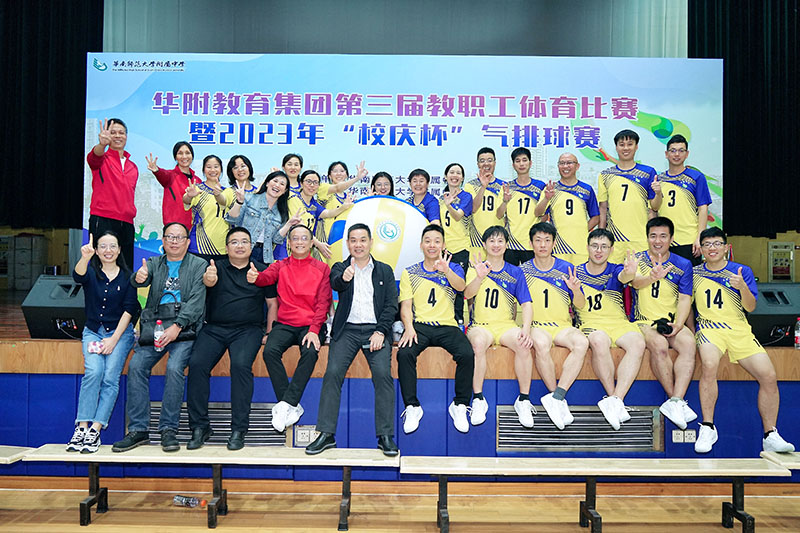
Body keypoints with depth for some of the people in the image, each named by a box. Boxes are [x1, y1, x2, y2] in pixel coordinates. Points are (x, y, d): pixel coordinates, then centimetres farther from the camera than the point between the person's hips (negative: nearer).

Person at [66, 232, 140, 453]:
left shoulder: (127, 276, 4)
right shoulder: (91, 273, 5)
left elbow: (129, 309, -2)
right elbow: (78, 276, -21)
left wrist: (114, 339, -10)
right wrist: (84, 258, -43)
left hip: (120, 332, -1)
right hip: (93, 331, 1)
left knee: (110, 378, -17)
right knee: (93, 371, -22)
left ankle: (95, 430, -18)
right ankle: (82, 427, -18)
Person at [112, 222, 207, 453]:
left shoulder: (199, 265, 6)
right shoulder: (154, 263, 17)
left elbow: (196, 300, -6)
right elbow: (137, 281, -3)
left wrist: (177, 326, -18)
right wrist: (139, 277, -29)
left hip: (184, 327, -3)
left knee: (174, 368, -24)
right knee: (136, 366, -15)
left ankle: (168, 429, -13)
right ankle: (137, 430, -7)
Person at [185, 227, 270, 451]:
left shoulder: (261, 270, 13)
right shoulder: (216, 267, 12)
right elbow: (208, 281, -11)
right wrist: (208, 279, -35)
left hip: (248, 329, -1)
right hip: (214, 329, 2)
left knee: (241, 364, -28)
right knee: (196, 363, -21)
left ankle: (239, 429, -20)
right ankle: (199, 427, -10)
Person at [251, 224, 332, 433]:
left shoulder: (322, 269, 8)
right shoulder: (281, 266, 12)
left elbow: (323, 302, 0)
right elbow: (266, 277, -11)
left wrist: (314, 330, -14)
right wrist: (254, 276, -37)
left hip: (311, 325, -1)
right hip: (284, 324, 1)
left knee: (310, 352, -31)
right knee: (270, 350, -26)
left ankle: (286, 404, -22)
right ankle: (292, 407, -19)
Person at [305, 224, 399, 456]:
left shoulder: (384, 271, 15)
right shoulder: (341, 268, 14)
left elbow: (391, 305, 7)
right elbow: (335, 283, -10)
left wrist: (380, 332, -7)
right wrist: (344, 277, -34)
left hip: (376, 330, 0)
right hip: (347, 330, 1)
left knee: (383, 374, -19)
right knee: (332, 373, -16)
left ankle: (386, 436, -11)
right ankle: (326, 434, -8)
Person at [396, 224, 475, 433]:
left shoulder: (453, 268, 12)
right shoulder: (409, 273, 13)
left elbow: (461, 286, -11)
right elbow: (405, 306, 6)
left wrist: (446, 271, -32)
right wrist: (409, 328, -14)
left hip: (447, 326, 0)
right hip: (419, 325, 0)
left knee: (467, 355, -28)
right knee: (404, 353, -30)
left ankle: (459, 405, -10)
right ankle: (412, 407, -17)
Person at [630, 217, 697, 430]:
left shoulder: (683, 265, 9)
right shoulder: (637, 259, 4)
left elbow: (684, 299, 4)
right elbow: (635, 282, -17)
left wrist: (677, 325, -14)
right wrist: (652, 277, -41)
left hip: (672, 323, 2)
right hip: (643, 322, -2)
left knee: (688, 343, -30)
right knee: (659, 345, -33)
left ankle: (675, 402, -35)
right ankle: (677, 401, -22)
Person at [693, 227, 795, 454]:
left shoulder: (743, 271, 11)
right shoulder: (694, 273, 11)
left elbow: (750, 307, 6)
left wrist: (742, 287, -13)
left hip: (739, 330, 2)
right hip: (709, 328, -2)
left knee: (769, 376, -15)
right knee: (709, 365, -32)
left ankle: (770, 436, -1)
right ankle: (707, 428, -22)